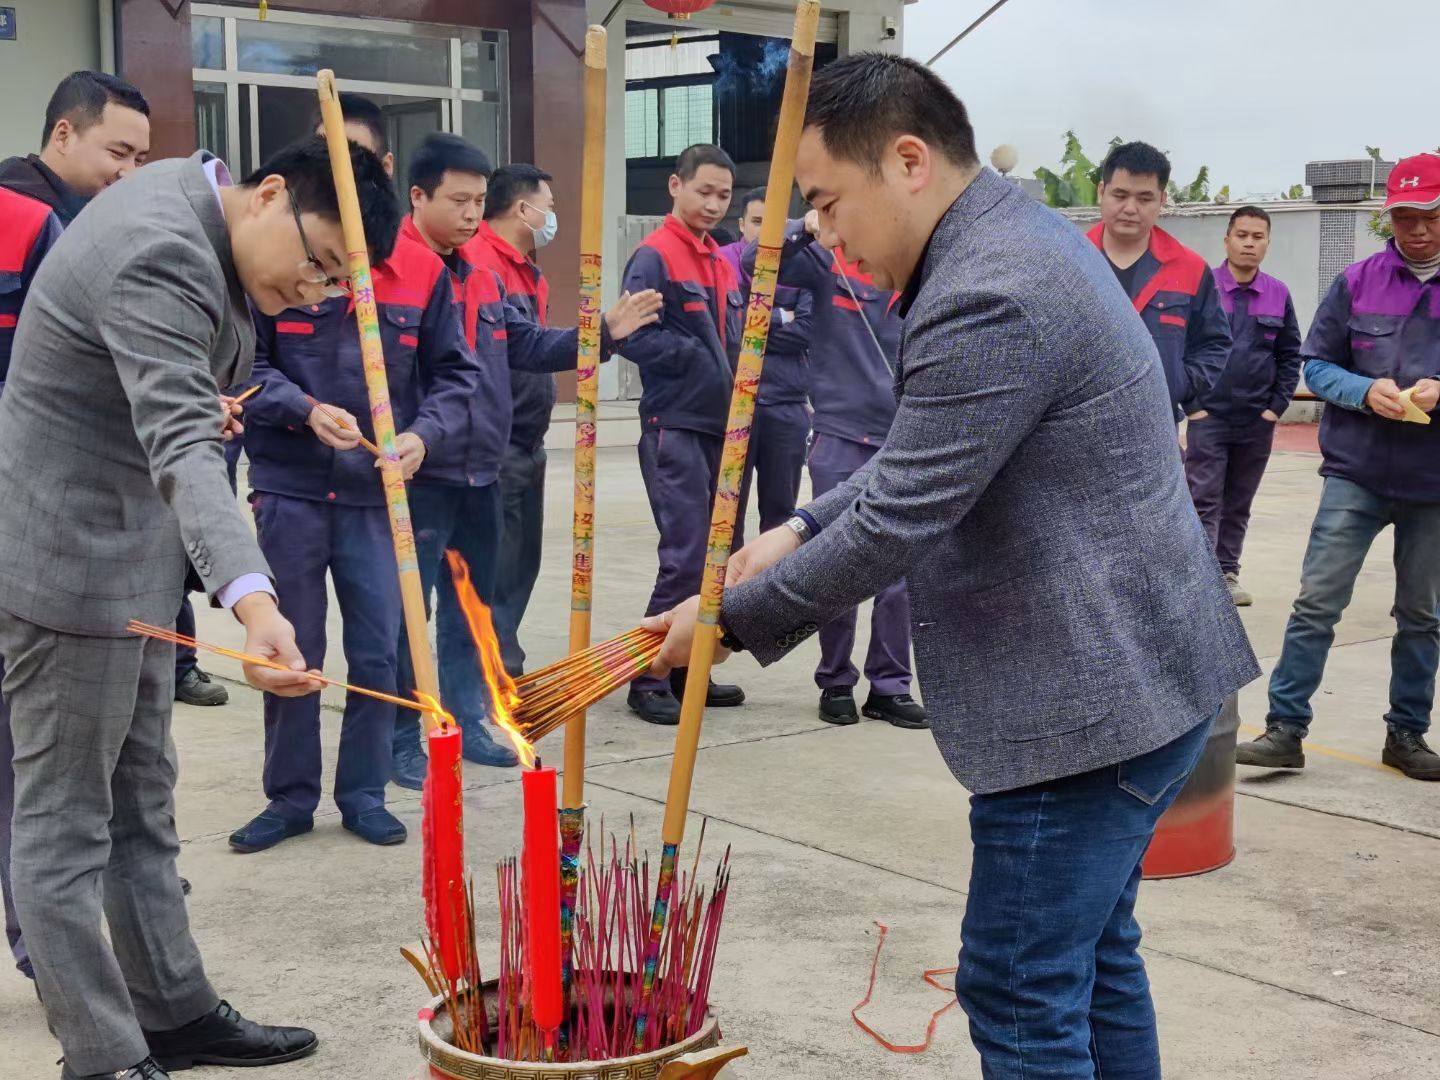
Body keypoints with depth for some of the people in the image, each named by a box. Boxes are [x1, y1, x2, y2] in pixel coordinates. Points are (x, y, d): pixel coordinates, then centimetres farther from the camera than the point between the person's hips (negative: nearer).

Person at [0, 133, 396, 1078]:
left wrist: (206, 402, 17)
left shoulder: (191, 196, 4)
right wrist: (253, 600, -52)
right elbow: (182, 449, -41)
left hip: (131, 546, 10)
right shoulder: (163, 255, -27)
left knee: (142, 803, 16)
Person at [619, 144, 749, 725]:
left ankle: (687, 671, 21)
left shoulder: (722, 264, 17)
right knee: (685, 556, -11)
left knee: (716, 554, 11)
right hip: (675, 425, -8)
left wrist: (736, 363, 3)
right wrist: (703, 359, -16)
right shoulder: (654, 257, -8)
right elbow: (635, 336, -18)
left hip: (719, 425, 8)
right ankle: (649, 678, -1)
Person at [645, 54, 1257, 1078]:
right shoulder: (1021, 235, 11)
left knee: (1022, 994, -1)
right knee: (1094, 956, 20)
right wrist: (801, 530, 6)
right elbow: (921, 463, 18)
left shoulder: (988, 301, -23)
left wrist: (734, 618, -9)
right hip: (1129, 681, 11)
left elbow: (894, 526, -22)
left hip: (1085, 705, -11)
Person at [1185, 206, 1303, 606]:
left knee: (1239, 504, 12)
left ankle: (1227, 573, 21)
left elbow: (1290, 356, 9)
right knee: (1204, 502, -5)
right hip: (1208, 417, -3)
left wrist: (1277, 406, 1)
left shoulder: (1278, 295, 4)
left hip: (1258, 423, 3)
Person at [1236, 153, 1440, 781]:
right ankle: (1286, 728, 1)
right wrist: (1365, 391, -15)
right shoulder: (1358, 282, 0)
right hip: (1355, 474, 0)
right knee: (1316, 603, -4)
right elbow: (1317, 364, 4)